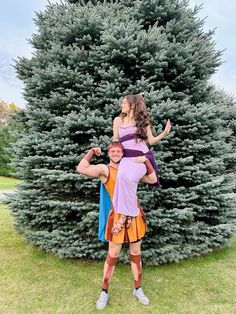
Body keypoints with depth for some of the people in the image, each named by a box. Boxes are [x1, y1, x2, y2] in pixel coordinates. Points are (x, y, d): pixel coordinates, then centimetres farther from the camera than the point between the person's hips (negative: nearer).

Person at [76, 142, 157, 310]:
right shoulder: (104, 169, -6)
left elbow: (153, 180, 5)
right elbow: (81, 169, -21)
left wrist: (146, 161, -6)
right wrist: (92, 151, -8)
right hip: (118, 216, -4)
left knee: (136, 253, 16)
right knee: (113, 255, 8)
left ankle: (138, 289, 35)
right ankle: (104, 292, 29)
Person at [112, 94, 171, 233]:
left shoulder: (143, 120, 12)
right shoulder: (118, 120, 17)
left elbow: (151, 141, 11)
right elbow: (115, 141, 20)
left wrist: (164, 133, -2)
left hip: (142, 157, -2)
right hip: (127, 158, 2)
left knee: (126, 177, -32)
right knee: (122, 177, -31)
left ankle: (125, 214, -23)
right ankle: (128, 212, -18)